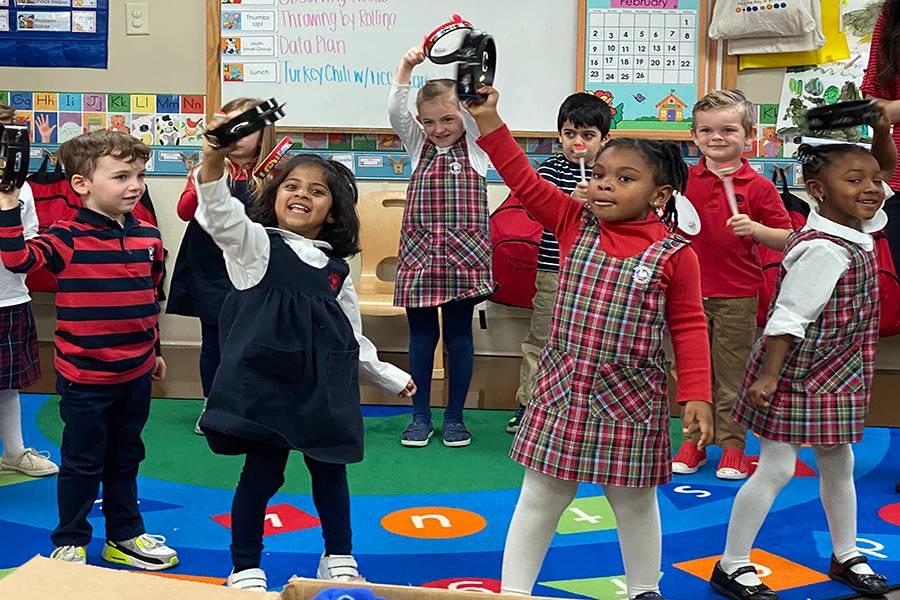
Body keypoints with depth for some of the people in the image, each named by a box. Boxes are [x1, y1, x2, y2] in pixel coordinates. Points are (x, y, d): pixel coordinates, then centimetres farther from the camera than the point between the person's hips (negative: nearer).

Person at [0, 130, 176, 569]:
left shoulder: (148, 236, 3)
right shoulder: (68, 237, -13)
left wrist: (154, 349, 21)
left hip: (135, 374, 5)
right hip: (84, 377, -5)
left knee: (125, 459, 19)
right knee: (82, 463, 9)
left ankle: (125, 536, 34)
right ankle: (69, 542, 26)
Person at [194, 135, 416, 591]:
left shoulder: (336, 267, 11)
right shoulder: (254, 244, -2)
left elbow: (350, 332, 21)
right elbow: (219, 211, -22)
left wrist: (387, 376, 26)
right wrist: (214, 159, -41)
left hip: (324, 386, 5)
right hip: (265, 380, -4)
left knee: (329, 470, 15)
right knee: (262, 473, 2)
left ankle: (339, 558, 34)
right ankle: (246, 569, 19)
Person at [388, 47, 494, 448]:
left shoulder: (475, 145, 4)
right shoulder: (418, 145, 9)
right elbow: (396, 111, -5)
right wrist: (406, 67, -18)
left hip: (463, 256, -2)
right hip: (419, 255, 2)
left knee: (459, 336, 6)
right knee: (421, 336, 8)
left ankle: (455, 416, 18)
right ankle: (420, 417, 19)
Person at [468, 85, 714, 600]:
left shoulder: (675, 255, -9)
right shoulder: (576, 224, -2)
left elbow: (689, 327, -4)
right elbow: (525, 182, -7)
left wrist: (696, 394, -8)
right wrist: (489, 121, -15)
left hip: (631, 398, -2)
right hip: (563, 386, 2)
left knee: (635, 501, 16)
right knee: (541, 497, 10)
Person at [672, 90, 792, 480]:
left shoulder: (758, 187, -6)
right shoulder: (683, 179, 1)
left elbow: (787, 239, -3)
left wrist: (755, 228, -20)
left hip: (736, 297, -3)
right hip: (689, 291, 3)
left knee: (732, 374, 6)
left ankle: (732, 447, 18)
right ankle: (693, 442, 24)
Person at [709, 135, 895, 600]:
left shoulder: (857, 231, 1)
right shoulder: (823, 250, -25)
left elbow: (886, 176, 16)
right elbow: (788, 318, -25)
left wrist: (881, 134, 1)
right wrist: (769, 375, -25)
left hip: (834, 377, 9)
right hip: (795, 375, -9)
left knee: (838, 464, 19)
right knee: (776, 469, -2)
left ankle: (846, 557, 36)